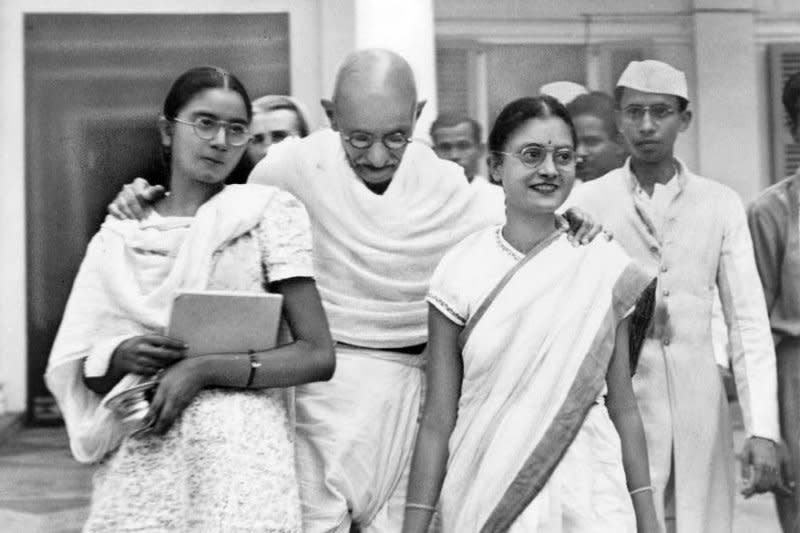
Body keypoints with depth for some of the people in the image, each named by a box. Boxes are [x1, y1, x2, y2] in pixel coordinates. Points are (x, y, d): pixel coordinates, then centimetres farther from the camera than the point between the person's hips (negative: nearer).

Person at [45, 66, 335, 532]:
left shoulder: (269, 213, 0)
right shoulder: (119, 239, 9)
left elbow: (318, 356, -6)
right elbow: (83, 372, 12)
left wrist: (203, 369, -14)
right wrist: (123, 357, -10)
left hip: (240, 446, -2)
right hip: (140, 454, 2)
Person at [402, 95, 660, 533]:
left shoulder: (605, 266, -1)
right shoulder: (462, 272, -5)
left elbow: (623, 407, 4)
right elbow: (438, 421, -2)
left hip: (589, 497, 1)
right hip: (487, 495, -1)